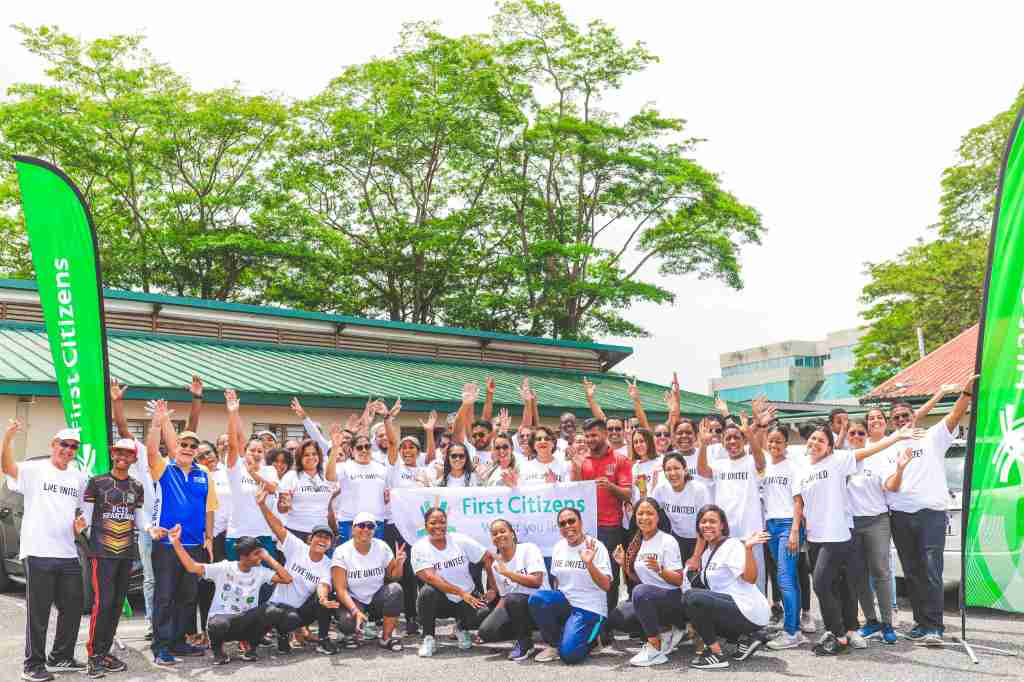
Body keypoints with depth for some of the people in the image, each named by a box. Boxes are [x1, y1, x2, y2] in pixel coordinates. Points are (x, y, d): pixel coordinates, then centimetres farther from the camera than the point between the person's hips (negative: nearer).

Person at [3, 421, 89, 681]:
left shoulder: (80, 478, 13)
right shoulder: (34, 470, -4)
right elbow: (7, 467, -24)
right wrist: (8, 438, -41)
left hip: (68, 554, 6)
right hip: (38, 553, -6)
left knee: (73, 608, 12)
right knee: (38, 613, -1)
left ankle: (60, 658, 27)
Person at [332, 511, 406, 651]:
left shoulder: (382, 547, -4)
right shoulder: (342, 552, -13)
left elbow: (393, 577, 4)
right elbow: (341, 589, -17)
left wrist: (399, 564, -19)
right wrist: (355, 611, -31)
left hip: (377, 599, 3)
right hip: (353, 601, -3)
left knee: (395, 589, -28)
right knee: (348, 621, -35)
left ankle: (386, 638, -14)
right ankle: (351, 633, 6)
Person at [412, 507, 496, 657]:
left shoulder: (460, 541, -4)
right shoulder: (419, 548, -9)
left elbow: (489, 559, 1)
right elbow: (430, 577, -21)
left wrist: (492, 589, -6)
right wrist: (461, 593, -26)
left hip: (468, 599, 1)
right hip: (440, 601, -1)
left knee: (483, 614, -28)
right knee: (427, 591, -34)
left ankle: (462, 628, 10)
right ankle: (428, 638, -11)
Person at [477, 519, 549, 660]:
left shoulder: (528, 549, -7)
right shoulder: (496, 565, 9)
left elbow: (536, 582, -16)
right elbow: (504, 597, 15)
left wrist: (507, 573, -18)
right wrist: (494, 616, 0)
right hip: (515, 605, 5)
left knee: (513, 599, -36)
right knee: (486, 631, -20)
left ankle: (524, 643, -11)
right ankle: (525, 631, 6)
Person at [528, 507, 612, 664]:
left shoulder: (595, 547, -11)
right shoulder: (558, 547, 7)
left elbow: (606, 586, -17)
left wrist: (589, 564, -31)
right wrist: (556, 603, 8)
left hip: (589, 609, -5)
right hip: (564, 603, 5)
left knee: (568, 654, -23)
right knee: (536, 598, -25)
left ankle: (591, 638, 11)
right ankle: (554, 644, -4)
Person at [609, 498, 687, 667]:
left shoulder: (668, 541, -11)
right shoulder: (637, 544, 8)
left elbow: (678, 580, -13)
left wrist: (659, 570, -30)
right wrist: (624, 564, -1)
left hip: (672, 598, -7)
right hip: (648, 600, 7)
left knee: (641, 591, -36)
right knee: (615, 619, -13)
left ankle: (655, 649, -24)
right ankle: (663, 636, 4)